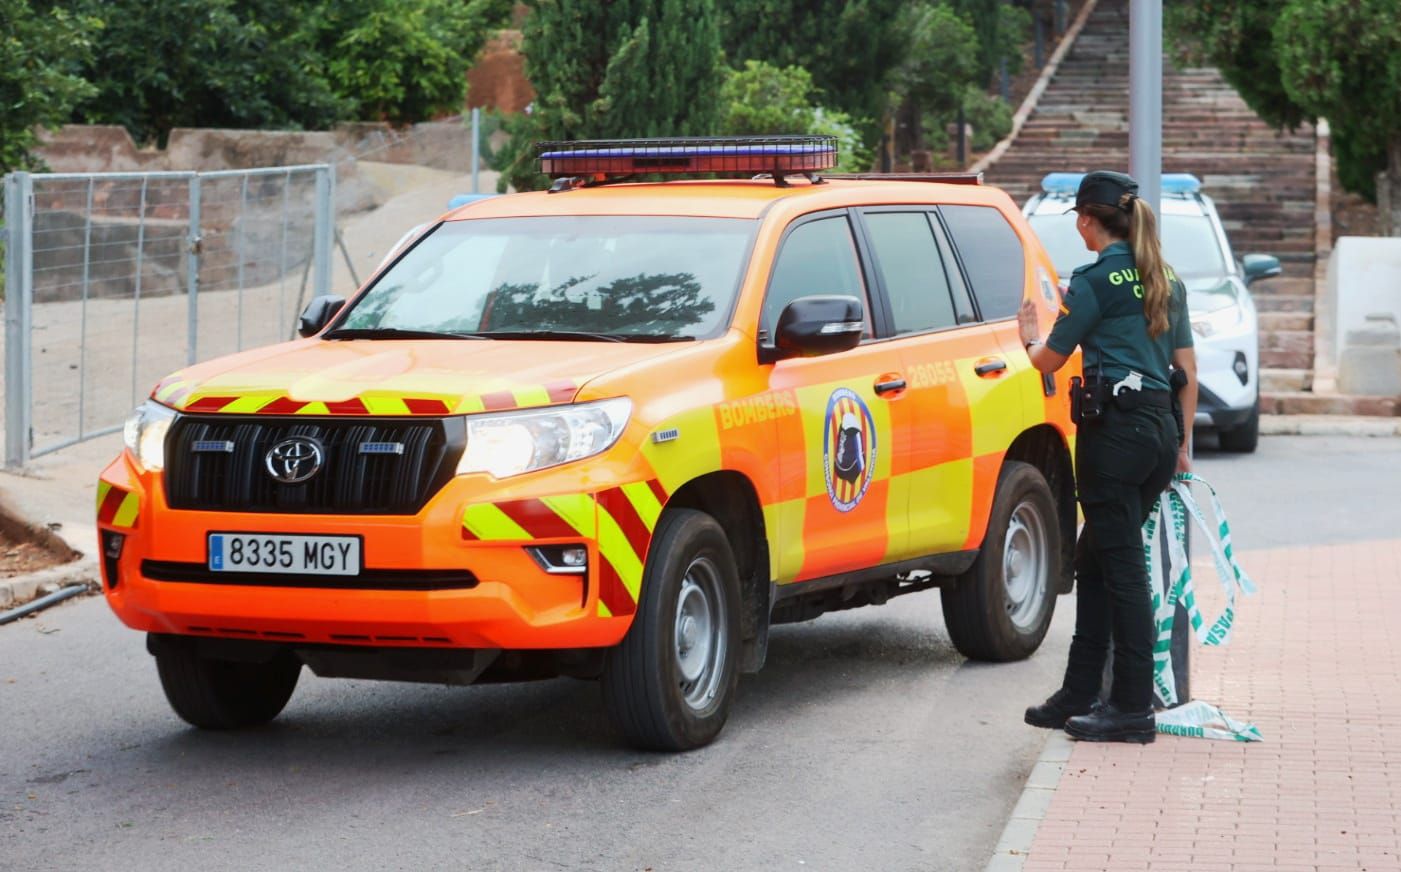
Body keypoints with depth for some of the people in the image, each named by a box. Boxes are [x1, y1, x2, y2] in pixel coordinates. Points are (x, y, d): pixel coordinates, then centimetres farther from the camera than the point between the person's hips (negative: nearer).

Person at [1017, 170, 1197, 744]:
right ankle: (1079, 696, 19)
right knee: (1095, 561, 15)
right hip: (1161, 426, 8)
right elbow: (1187, 369, 16)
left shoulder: (1098, 278, -9)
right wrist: (1184, 442, 21)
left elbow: (1050, 360, 0)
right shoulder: (1167, 280, 14)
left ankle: (1133, 707, -1)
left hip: (1115, 428, -8)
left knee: (1121, 567, -4)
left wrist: (1029, 336, 22)